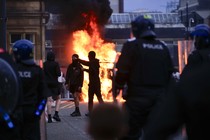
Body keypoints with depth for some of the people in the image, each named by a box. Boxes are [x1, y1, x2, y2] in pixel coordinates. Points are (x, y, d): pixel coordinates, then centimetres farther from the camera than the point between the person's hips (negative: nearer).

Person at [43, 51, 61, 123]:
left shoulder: (44, 64, 2)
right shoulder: (55, 64, -9)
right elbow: (58, 74, -13)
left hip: (47, 83, 3)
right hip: (55, 83, -3)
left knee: (49, 100, 2)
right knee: (58, 98, 14)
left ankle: (49, 117, -2)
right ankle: (56, 114, -2)